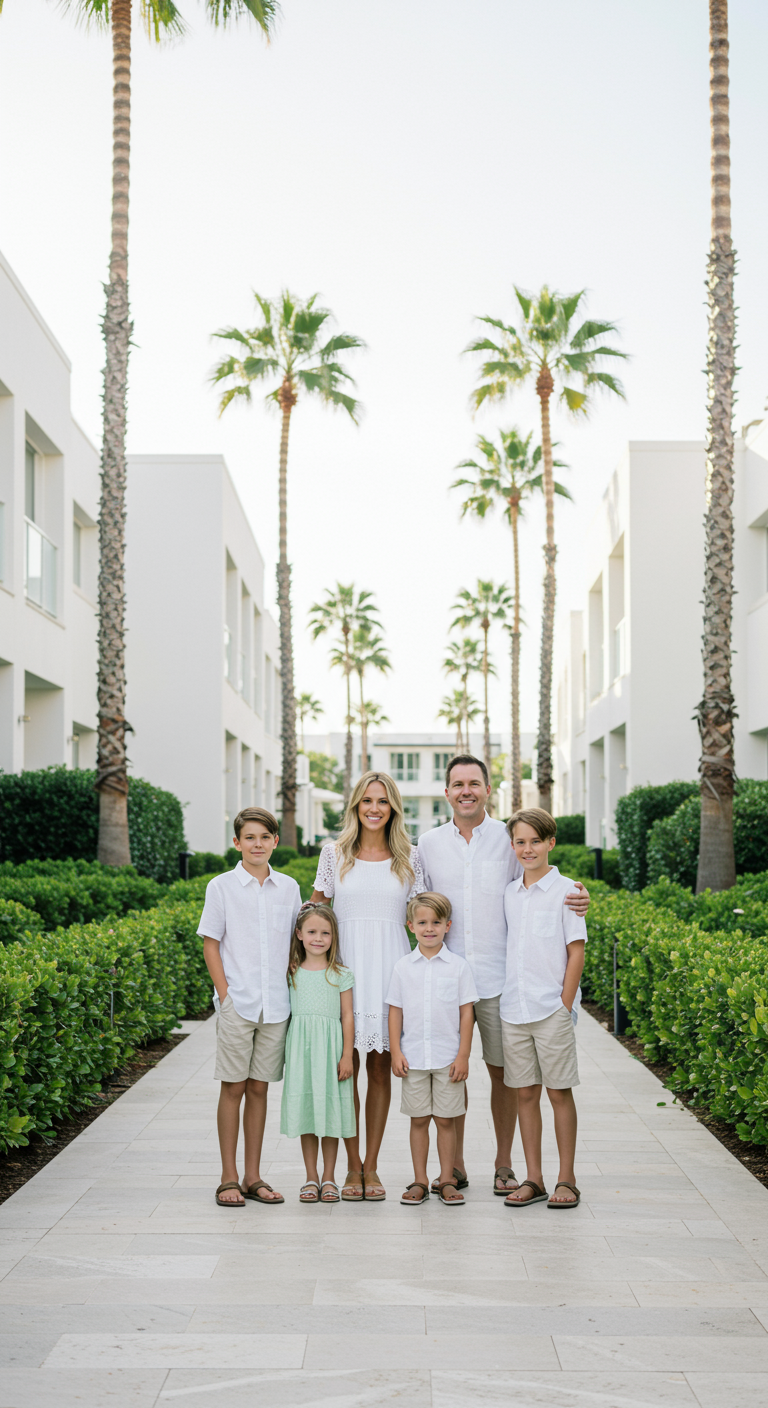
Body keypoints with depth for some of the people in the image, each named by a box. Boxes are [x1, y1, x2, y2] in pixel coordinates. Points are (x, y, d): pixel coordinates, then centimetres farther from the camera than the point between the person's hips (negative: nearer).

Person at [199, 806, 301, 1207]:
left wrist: (296, 991, 6)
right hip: (236, 1004, -3)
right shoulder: (222, 887, -1)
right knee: (233, 1087, 2)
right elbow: (210, 944, 0)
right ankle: (229, 1178, 12)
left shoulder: (288, 888, 7)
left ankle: (253, 1177, 18)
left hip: (275, 1006, 3)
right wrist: (225, 993, -7)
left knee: (259, 1088, 9)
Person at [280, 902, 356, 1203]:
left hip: (331, 1047, -1)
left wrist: (347, 1055, -5)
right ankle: (311, 1178, 16)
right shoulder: (292, 972, 5)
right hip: (301, 1047, 1)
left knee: (330, 1108, 3)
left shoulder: (341, 974, 1)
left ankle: (328, 1178, 14)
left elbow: (347, 1015, 0)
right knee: (305, 1109, 5)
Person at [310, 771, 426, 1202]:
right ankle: (353, 1165, 12)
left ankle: (372, 1167, 13)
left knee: (381, 1068, 4)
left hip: (390, 967, 0)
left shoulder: (409, 857, 6)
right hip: (344, 966, 0)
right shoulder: (334, 855, 5)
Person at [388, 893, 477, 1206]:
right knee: (418, 1119, 7)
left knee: (446, 1119, 4)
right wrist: (395, 1052, 0)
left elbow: (466, 1013, 0)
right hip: (413, 1059, 1)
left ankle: (447, 1181, 14)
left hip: (448, 1059, -1)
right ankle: (419, 1181, 15)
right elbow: (396, 1011, 6)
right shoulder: (403, 967, 3)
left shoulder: (458, 966, -1)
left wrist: (463, 1055, -4)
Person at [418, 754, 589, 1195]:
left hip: (498, 977, -1)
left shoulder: (511, 840, 2)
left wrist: (576, 899, -11)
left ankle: (504, 1164, 17)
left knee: (503, 1071, 3)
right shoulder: (428, 844, 8)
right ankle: (454, 1165, 18)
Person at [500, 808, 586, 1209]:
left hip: (552, 1010, -4)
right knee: (526, 1093, 8)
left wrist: (565, 1006, -9)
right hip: (513, 1009, 4)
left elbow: (576, 951, -5)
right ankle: (533, 1179, 16)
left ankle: (566, 1179, 12)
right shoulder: (510, 893, 9)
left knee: (559, 1092, 2)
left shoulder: (565, 891, -4)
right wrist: (507, 998, 9)